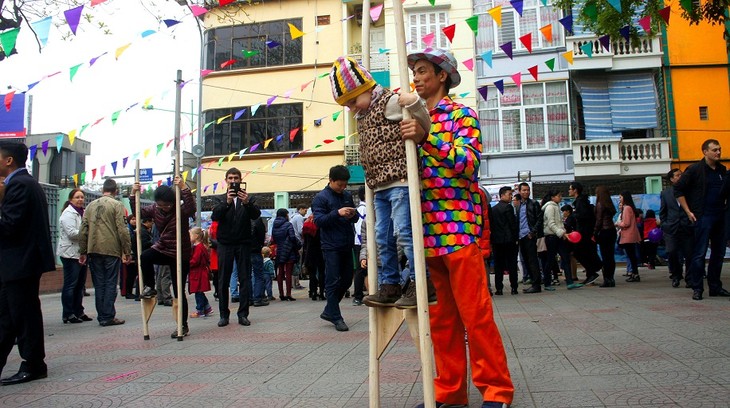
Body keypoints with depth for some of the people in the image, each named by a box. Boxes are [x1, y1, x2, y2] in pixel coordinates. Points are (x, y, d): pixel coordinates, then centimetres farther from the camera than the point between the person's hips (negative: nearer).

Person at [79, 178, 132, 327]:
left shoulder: (91, 205, 13)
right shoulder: (117, 205, -3)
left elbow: (83, 230, 11)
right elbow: (122, 230, -9)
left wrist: (82, 252, 15)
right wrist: (127, 251, -6)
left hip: (93, 250, 5)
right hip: (111, 250, -4)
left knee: (99, 285, 10)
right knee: (110, 284, 0)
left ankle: (101, 316, 13)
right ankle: (108, 317, 0)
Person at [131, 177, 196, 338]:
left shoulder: (181, 209, -16)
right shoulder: (155, 209, 2)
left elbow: (191, 207, -37)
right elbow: (139, 212, 8)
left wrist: (184, 188, -46)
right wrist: (133, 195, -5)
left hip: (180, 254, -5)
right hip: (162, 249, 5)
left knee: (178, 291, -3)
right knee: (145, 257, -29)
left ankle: (183, 326, 10)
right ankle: (150, 288, -4)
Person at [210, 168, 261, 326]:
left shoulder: (247, 199, 9)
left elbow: (256, 215, -8)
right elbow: (215, 216, -9)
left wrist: (247, 203, -28)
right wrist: (227, 202, -26)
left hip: (243, 243, 0)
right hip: (225, 244, 0)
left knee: (245, 280, 0)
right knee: (223, 281, 1)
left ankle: (243, 314, 6)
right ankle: (224, 314, 10)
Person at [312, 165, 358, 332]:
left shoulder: (347, 196, 12)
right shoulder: (320, 198, -5)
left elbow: (355, 218, 20)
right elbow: (318, 221, -12)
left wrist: (353, 215, -5)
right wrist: (337, 213, -24)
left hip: (347, 245, 7)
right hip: (331, 247, -6)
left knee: (346, 281, 11)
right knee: (333, 282, -3)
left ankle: (329, 311, 24)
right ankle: (336, 318, 5)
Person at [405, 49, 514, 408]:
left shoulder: (462, 115, 2)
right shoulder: (414, 120, 21)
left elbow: (469, 163, -14)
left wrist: (427, 138, -22)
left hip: (458, 227, -6)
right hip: (427, 231, 6)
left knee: (475, 313, -4)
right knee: (441, 315, 9)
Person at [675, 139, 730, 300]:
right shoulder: (695, 169, -6)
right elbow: (678, 189, -6)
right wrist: (688, 211, -9)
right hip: (703, 217, -6)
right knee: (700, 253, -6)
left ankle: (715, 287, 19)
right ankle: (697, 288, -1)